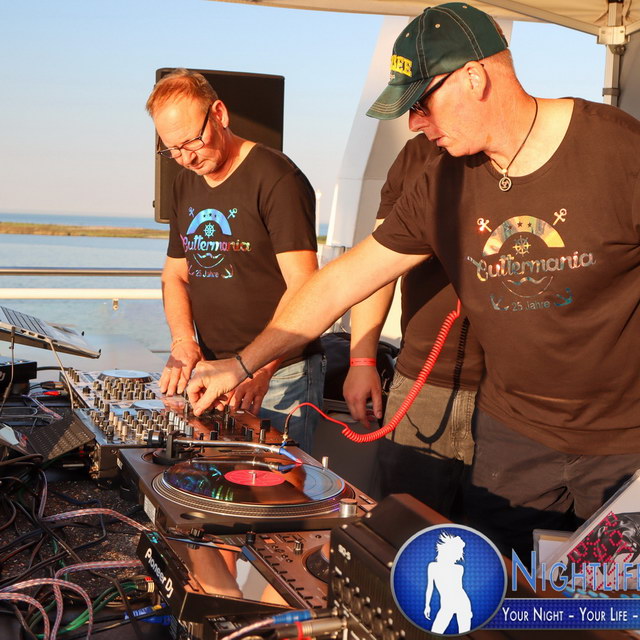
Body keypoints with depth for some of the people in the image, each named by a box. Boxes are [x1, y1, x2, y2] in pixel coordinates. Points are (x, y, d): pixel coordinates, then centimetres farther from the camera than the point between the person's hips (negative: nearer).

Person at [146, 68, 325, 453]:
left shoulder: (277, 179, -13)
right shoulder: (186, 184, 12)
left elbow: (303, 288, -20)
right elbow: (175, 275, 17)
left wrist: (259, 367, -30)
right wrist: (183, 341, -2)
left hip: (280, 376, -7)